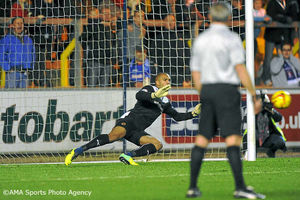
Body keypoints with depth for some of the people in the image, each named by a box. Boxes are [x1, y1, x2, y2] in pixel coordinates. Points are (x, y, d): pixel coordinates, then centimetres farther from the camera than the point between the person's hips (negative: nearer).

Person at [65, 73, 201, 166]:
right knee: (114, 136, -35)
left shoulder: (165, 102, 26)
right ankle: (78, 151, -34)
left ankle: (127, 156, -19)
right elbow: (139, 95, -18)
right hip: (128, 121, -8)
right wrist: (155, 95, -32)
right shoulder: (150, 89, 4)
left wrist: (194, 113, 25)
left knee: (158, 145, -13)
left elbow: (177, 116, 37)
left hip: (137, 132, 8)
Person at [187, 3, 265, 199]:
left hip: (207, 90, 6)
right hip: (227, 90, -6)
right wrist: (254, 96, -8)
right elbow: (240, 69, -12)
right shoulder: (231, 38, -6)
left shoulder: (200, 40, 14)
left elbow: (196, 74, 16)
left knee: (202, 138, 9)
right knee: (233, 138, -12)